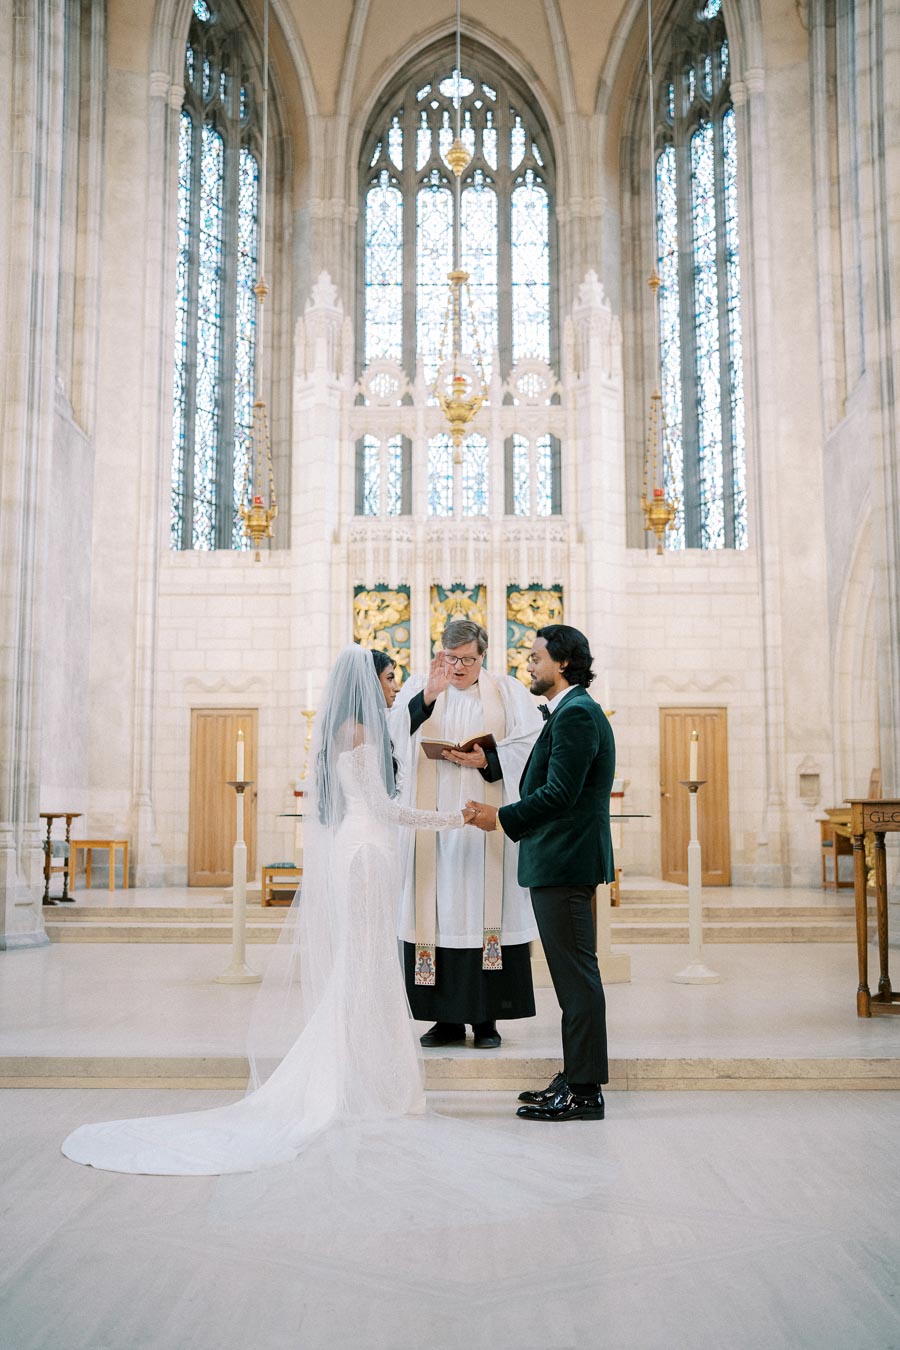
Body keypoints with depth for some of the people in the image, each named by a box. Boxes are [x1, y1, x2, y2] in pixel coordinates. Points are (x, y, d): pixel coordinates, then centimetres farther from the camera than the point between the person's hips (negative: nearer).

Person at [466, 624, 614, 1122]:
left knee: (576, 974, -5)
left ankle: (584, 1091, 2)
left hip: (564, 863, -11)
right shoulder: (574, 711, 18)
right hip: (562, 861, 11)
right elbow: (549, 784, 19)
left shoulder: (576, 713, -15)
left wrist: (502, 817, -13)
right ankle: (575, 1079, 23)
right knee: (574, 974, 14)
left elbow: (560, 793, -22)